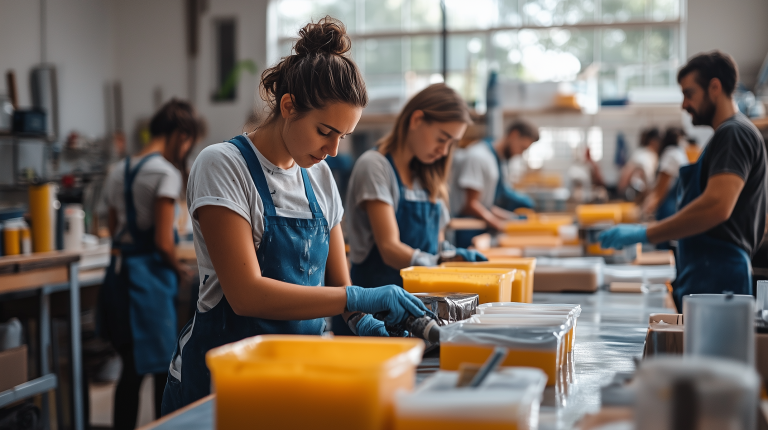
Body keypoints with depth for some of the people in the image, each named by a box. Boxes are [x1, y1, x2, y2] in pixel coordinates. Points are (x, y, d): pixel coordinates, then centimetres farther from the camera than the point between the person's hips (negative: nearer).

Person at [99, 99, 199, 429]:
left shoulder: (118, 171, 13)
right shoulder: (165, 172, -12)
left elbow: (115, 231, 16)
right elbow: (163, 242, -16)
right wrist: (179, 270, 1)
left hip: (119, 272, 8)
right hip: (149, 276, -8)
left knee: (131, 368, 15)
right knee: (164, 371, 2)